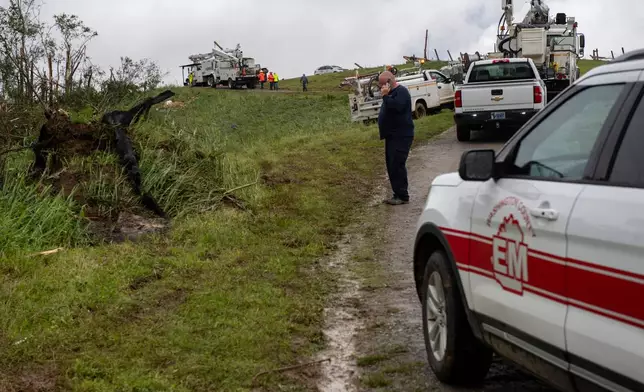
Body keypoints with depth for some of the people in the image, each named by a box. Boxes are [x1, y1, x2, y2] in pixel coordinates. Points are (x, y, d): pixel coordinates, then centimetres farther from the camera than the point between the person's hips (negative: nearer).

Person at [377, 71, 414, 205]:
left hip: (401, 136, -11)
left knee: (397, 165, -13)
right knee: (392, 166, 10)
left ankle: (402, 196, -9)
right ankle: (398, 194, 16)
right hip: (392, 136, 11)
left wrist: (385, 96, -23)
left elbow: (397, 107, -29)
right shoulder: (392, 93, 19)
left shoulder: (401, 92, -12)